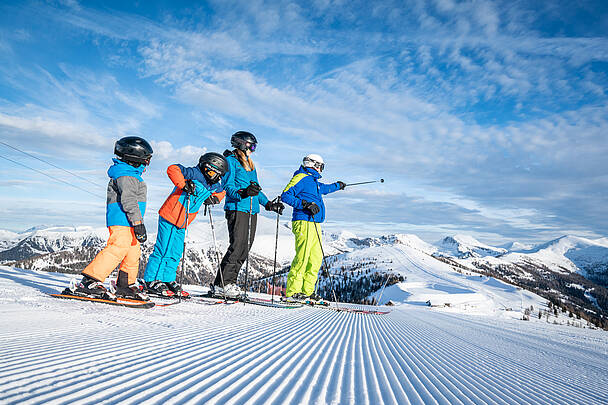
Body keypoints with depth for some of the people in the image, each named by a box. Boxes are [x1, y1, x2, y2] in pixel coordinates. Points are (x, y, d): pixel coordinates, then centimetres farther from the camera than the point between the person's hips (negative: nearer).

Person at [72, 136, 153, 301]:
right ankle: (89, 281, -16)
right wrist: (138, 222, -25)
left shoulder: (130, 174, 23)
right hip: (122, 221, -11)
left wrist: (137, 222, 32)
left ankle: (126, 285, 22)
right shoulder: (125, 175, -11)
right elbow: (128, 199, -21)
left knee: (133, 253, 13)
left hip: (127, 224, 11)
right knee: (117, 249, -19)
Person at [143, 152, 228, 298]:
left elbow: (221, 192, 30)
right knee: (163, 250, -6)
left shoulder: (215, 185, 9)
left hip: (182, 223, 8)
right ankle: (151, 281, 3)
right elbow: (173, 169, -24)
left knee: (176, 253, 12)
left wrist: (214, 198, 10)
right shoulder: (195, 174, -15)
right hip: (169, 217, -8)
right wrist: (184, 184, -32)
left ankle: (168, 280, 23)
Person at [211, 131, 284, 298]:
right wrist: (243, 192, -28)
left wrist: (268, 204, 20)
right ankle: (221, 284, -7)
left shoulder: (250, 165, 25)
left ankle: (229, 282, 11)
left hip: (252, 211, 8)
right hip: (237, 209, -8)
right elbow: (228, 186, -10)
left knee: (245, 248, 4)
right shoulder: (231, 161, 0)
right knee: (238, 246, -14)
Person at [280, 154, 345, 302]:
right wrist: (304, 204, -20)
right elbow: (285, 196, -13)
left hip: (315, 224, 10)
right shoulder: (301, 178, -4)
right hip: (304, 222, -10)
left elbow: (324, 188, 48)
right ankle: (292, 291, -10)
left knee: (316, 258, 5)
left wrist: (338, 185, 64)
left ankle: (307, 291, 11)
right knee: (302, 257, -14)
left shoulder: (314, 181, 25)